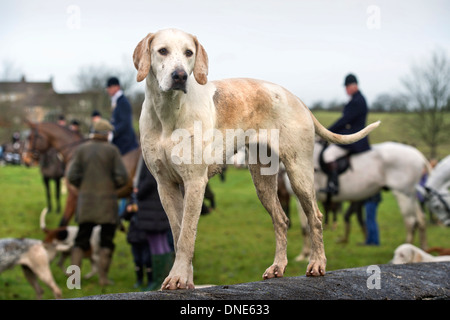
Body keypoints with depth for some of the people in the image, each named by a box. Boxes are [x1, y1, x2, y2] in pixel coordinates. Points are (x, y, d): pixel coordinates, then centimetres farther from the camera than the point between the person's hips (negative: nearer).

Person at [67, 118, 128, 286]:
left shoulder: (81, 149, 2)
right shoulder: (112, 150, -4)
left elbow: (72, 176, -5)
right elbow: (122, 177, -9)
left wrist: (84, 186, 13)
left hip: (85, 202, 2)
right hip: (107, 201, -2)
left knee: (81, 240, 11)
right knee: (107, 241, 8)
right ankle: (103, 277, 5)